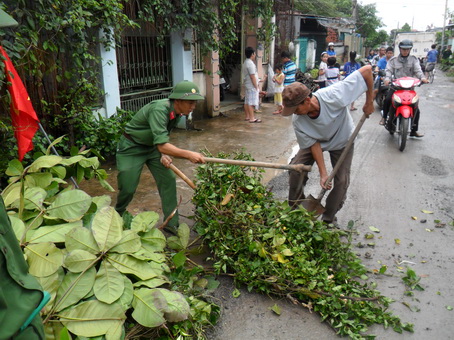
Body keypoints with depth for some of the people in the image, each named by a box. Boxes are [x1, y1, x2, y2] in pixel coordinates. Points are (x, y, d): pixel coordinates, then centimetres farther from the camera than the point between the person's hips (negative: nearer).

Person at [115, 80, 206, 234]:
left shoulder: (177, 112, -6)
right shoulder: (159, 110, -33)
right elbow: (161, 145, -39)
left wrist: (164, 154, -8)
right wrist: (188, 154, -44)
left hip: (152, 146, 7)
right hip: (131, 147, -7)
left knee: (168, 179, -4)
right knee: (128, 188, -2)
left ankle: (171, 223, 6)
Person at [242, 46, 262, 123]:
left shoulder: (245, 62, 14)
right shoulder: (250, 63, -17)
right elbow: (252, 76, -21)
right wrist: (257, 87, -16)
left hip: (247, 86, 10)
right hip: (252, 86, -10)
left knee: (247, 102, 12)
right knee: (251, 102, -8)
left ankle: (247, 116, 18)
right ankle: (252, 118, -6)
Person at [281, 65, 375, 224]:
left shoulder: (333, 96, -40)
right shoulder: (298, 121, -29)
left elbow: (367, 70, -35)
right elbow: (313, 144, -20)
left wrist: (369, 102, -26)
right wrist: (323, 173, -23)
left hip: (342, 141, -2)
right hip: (317, 141, 2)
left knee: (342, 181, -9)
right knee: (296, 169, -13)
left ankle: (328, 219, 11)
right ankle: (294, 208, 11)